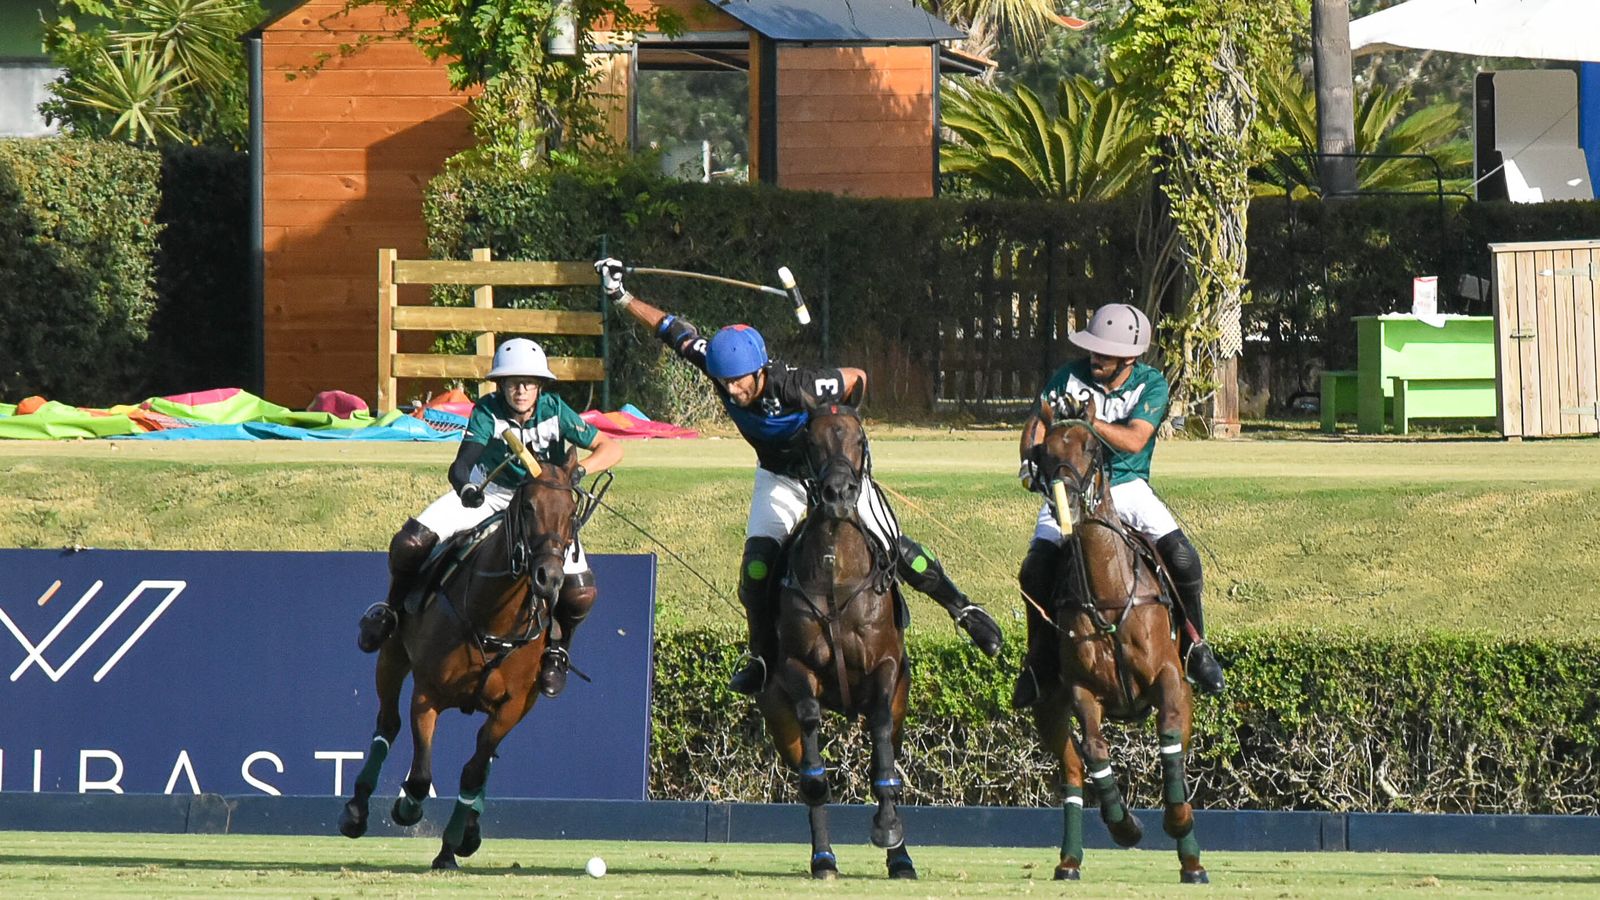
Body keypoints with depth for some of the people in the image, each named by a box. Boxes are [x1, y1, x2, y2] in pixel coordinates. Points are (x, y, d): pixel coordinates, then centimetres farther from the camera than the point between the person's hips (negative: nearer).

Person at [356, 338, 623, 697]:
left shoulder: (554, 410, -19)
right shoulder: (488, 411, -21)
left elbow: (610, 448, -19)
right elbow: (462, 464, -32)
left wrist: (579, 469, -39)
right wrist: (464, 486, -56)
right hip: (489, 491, 0)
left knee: (580, 593, -20)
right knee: (410, 542, -20)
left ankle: (556, 648, 14)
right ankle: (394, 610, 12)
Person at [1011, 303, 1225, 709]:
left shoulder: (1151, 385, -7)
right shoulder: (1071, 377, -3)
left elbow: (1134, 440, -21)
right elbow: (1039, 421, -7)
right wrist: (1031, 457, -29)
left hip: (1126, 487, -1)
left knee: (1182, 558, -19)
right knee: (1036, 569, -19)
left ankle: (1195, 648, 3)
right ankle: (1041, 663, 0)